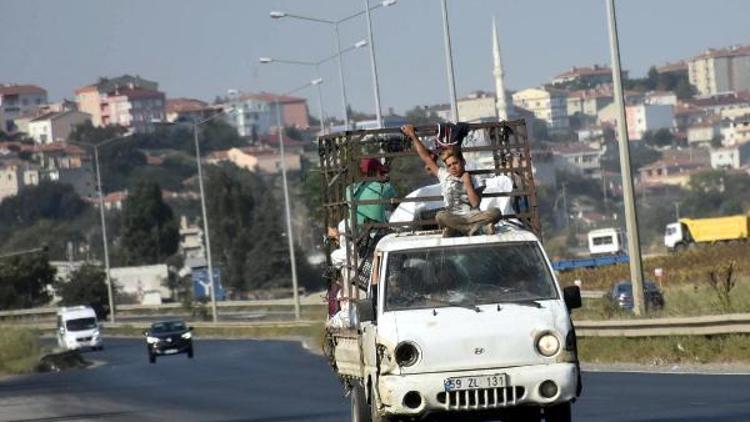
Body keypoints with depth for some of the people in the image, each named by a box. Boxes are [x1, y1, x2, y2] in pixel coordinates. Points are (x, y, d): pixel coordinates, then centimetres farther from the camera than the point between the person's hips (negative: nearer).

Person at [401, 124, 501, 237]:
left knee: (495, 212, -27)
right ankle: (480, 226, -36)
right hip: (452, 219, 1)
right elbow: (426, 157, 17)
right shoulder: (444, 176, 14)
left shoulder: (472, 179, 9)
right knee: (441, 216, -36)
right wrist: (412, 135, 20)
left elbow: (475, 203, -4)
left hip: (472, 215, -1)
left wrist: (467, 183, -5)